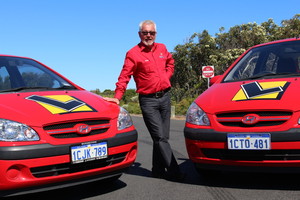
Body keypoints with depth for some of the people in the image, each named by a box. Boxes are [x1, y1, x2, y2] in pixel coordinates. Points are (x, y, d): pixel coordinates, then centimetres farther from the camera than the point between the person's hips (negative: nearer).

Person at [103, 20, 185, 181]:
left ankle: (158, 170, 20)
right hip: (148, 100, -6)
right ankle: (174, 172, -5)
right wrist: (117, 97, -21)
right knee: (160, 137, -8)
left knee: (162, 136, 9)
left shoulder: (162, 48, 10)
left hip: (165, 96, 6)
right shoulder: (133, 53, -7)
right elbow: (124, 76, -12)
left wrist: (166, 77, 11)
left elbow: (170, 63, 28)